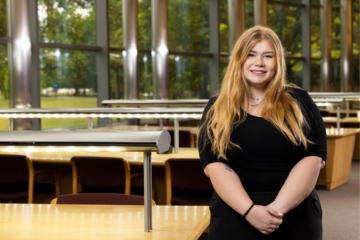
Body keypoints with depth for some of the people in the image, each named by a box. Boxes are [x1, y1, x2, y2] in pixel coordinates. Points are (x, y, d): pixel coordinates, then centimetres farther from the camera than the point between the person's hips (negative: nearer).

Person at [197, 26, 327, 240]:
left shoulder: (299, 103, 5)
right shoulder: (217, 110, 5)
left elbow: (313, 159, -5)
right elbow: (214, 165, -6)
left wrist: (278, 207, -17)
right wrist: (250, 210, -19)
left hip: (296, 217, 0)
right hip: (235, 218, 0)